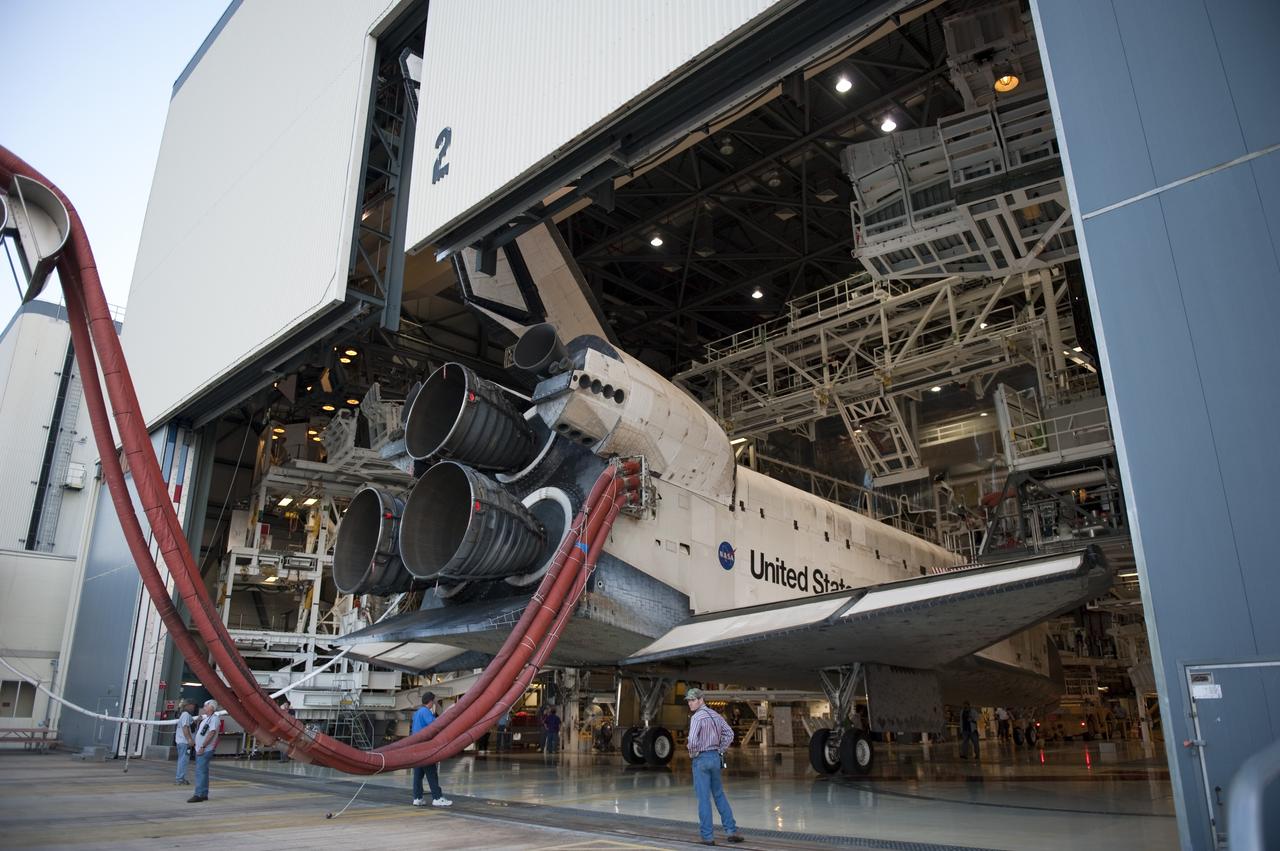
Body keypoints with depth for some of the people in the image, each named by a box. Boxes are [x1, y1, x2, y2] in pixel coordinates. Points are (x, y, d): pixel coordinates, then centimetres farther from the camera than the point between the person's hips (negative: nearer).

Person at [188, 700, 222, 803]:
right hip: (200, 749, 10)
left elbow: (211, 733, -21)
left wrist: (202, 747, -24)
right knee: (202, 772, 13)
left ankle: (199, 795, -15)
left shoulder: (214, 718, -12)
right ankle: (204, 794, 18)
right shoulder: (206, 718, 18)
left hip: (205, 750, -10)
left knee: (201, 772, -13)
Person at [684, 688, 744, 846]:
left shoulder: (697, 717, -15)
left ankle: (708, 836, 4)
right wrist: (721, 751, 13)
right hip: (715, 758, 7)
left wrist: (692, 754, -10)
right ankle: (731, 830, 15)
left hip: (701, 759, -7)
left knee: (704, 798, 0)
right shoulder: (715, 714, 9)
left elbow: (692, 740, -28)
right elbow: (729, 734, 13)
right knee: (719, 795, 17)